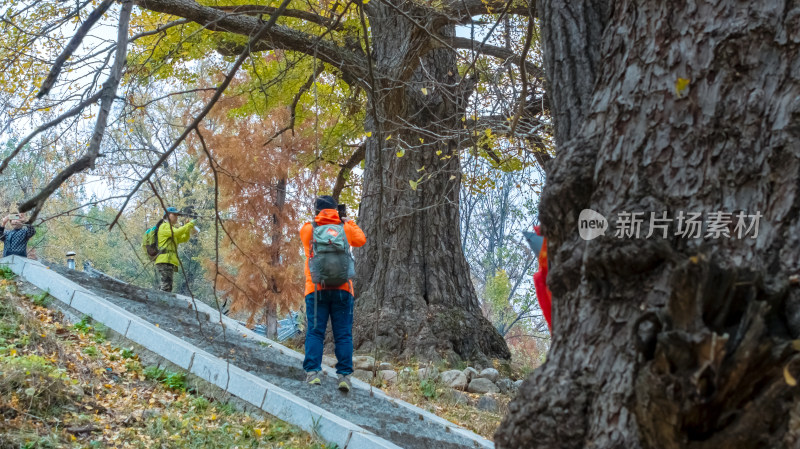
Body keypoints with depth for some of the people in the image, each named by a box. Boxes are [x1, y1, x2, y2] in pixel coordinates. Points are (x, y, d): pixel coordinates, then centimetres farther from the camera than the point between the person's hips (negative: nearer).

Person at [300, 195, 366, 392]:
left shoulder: (307, 230, 4)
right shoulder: (345, 228, 7)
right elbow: (361, 239, 26)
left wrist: (318, 220, 32)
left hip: (316, 289, 0)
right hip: (342, 289, 1)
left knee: (315, 332, 1)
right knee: (343, 334, 2)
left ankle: (313, 372, -9)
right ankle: (344, 375, -4)